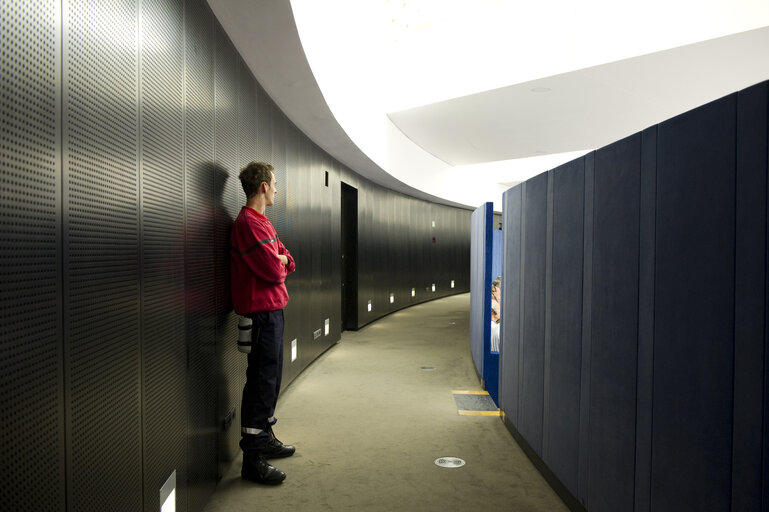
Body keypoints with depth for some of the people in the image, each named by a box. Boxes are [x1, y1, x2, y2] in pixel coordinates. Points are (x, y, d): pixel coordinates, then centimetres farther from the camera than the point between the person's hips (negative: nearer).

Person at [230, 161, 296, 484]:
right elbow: (273, 271, -22)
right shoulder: (248, 223, -16)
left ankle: (264, 438, 31)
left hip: (272, 309, 10)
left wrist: (280, 260, -7)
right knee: (262, 380, -7)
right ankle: (252, 458, 1)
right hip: (261, 311, -10)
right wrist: (279, 265, 0)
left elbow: (287, 263, 14)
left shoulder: (261, 222, 17)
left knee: (271, 377, 18)